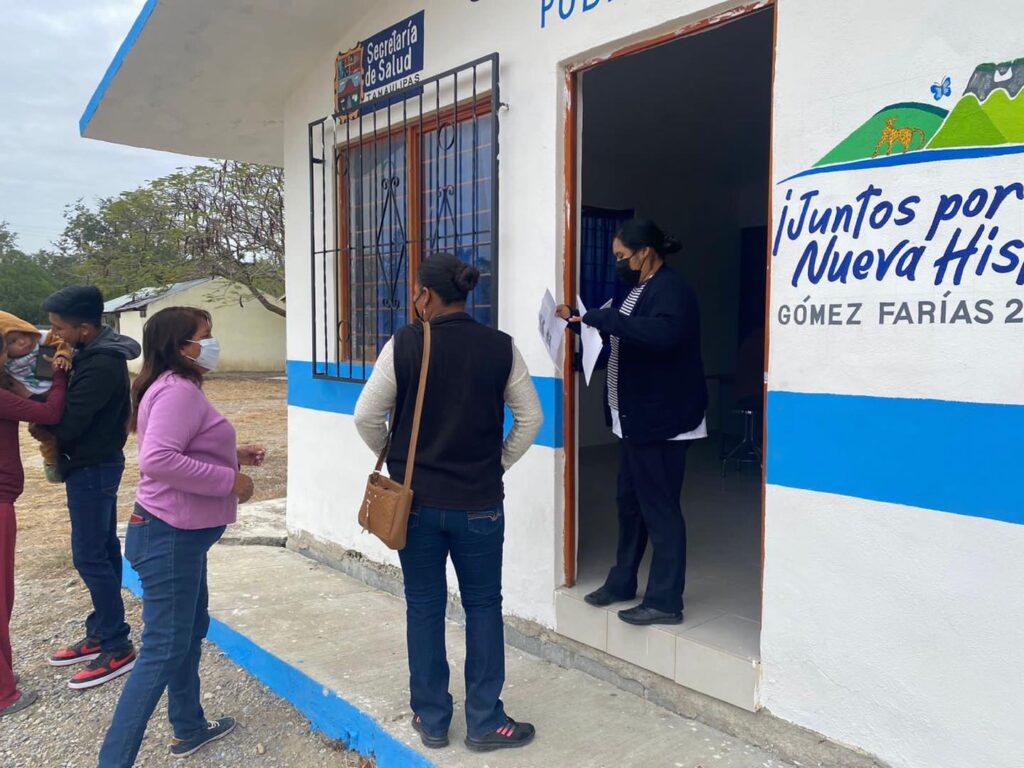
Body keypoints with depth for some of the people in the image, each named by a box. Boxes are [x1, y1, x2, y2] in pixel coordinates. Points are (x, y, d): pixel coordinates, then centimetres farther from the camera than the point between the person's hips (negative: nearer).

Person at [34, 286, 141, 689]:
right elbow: (75, 406, 10)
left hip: (92, 468, -10)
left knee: (89, 557, -3)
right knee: (103, 551, 15)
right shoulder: (95, 353, 7)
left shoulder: (101, 365, -24)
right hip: (97, 463, 10)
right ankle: (101, 634, 27)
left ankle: (118, 647, 7)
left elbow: (68, 424, -23)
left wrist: (41, 428, -2)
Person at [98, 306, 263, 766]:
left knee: (191, 631, 21)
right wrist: (230, 481, -25)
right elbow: (158, 460, -32)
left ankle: (190, 729, 37)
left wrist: (234, 456, 10)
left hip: (180, 535, 11)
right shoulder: (178, 391, -20)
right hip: (170, 536, -11)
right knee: (164, 649, -3)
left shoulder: (179, 388, 14)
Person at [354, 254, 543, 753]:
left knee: (424, 608, 14)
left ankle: (431, 719, 27)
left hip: (416, 500, 0)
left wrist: (395, 460, 10)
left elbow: (367, 417, -7)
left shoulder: (403, 345, -9)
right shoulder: (500, 347, -5)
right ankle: (485, 722, 22)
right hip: (479, 503, 1)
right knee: (484, 607, 14)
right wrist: (498, 464, 9)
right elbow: (530, 418, -2)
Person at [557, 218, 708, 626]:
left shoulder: (671, 289, -16)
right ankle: (622, 582, 32)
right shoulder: (639, 288, 16)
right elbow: (621, 334, 29)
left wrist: (601, 317, -31)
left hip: (661, 422, -10)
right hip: (635, 420, 10)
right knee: (630, 503, 18)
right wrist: (580, 319, 16)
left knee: (659, 509, -2)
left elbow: (662, 333, -35)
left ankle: (664, 602, 9)